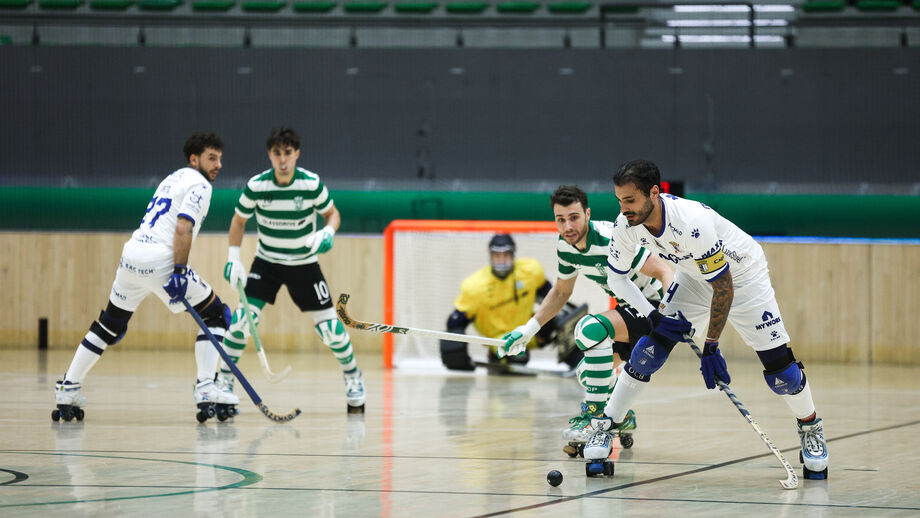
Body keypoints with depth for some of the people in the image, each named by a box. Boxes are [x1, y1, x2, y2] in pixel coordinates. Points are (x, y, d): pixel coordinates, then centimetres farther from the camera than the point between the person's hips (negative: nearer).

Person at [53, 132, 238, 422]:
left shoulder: (174, 178, 25)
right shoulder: (199, 184, -3)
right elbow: (183, 228, -16)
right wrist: (179, 273, -21)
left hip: (131, 254, 8)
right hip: (160, 262, -8)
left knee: (110, 325, 21)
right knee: (215, 315, 2)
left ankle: (68, 389, 21)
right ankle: (206, 389, -10)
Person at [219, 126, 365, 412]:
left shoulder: (312, 184, -17)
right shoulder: (256, 186, -15)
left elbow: (332, 213, -1)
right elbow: (239, 220, 1)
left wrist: (328, 233, -22)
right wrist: (233, 258, -6)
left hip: (304, 263, 0)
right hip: (266, 262, 0)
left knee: (329, 325, -5)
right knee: (242, 318, -15)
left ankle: (353, 378, 20)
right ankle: (224, 381, 0)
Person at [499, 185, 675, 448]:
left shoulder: (612, 240, -28)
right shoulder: (564, 246, -4)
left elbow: (664, 272, -30)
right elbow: (561, 292, 14)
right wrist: (528, 329, 8)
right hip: (630, 307, 9)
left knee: (590, 328, -29)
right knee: (588, 373, 8)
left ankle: (596, 415, -22)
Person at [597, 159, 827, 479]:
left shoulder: (693, 223, -40)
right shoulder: (627, 224, -20)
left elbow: (724, 286, -31)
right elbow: (617, 277, -3)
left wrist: (711, 346, -28)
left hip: (743, 275, -5)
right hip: (694, 277, 5)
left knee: (778, 366, -8)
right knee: (649, 350, -9)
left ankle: (810, 427, 18)